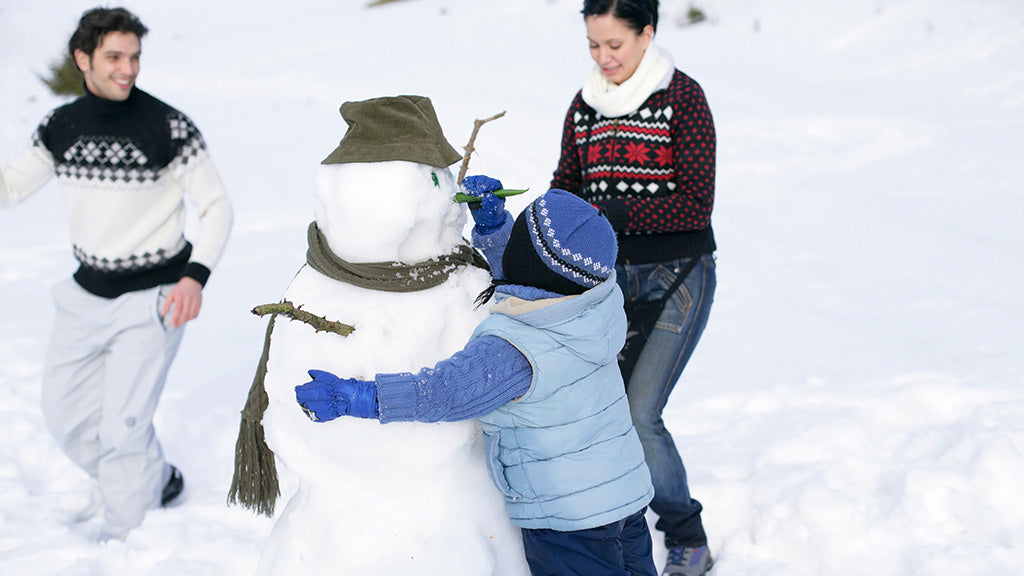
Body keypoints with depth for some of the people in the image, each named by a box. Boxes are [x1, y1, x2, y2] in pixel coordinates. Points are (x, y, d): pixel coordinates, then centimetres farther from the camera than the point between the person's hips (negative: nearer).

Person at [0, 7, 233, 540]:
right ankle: (157, 482, 36)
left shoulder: (168, 127, -15)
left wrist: (196, 276, -25)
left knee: (122, 427, -7)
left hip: (153, 298, -6)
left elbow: (216, 206, -11)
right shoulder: (59, 127, -1)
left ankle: (121, 545, 12)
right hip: (87, 295, 6)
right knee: (66, 415, 15)